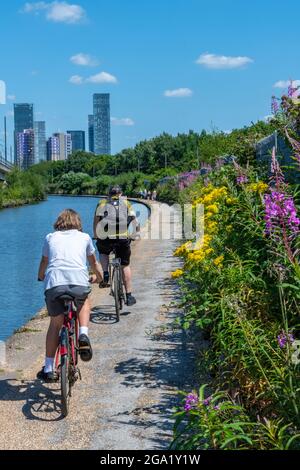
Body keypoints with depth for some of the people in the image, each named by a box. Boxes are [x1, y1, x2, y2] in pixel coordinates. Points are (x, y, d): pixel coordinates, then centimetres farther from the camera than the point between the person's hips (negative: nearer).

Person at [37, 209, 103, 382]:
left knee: (55, 324, 20)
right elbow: (94, 262, 40)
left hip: (54, 283, 1)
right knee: (85, 302, 34)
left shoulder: (50, 237, 26)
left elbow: (44, 262, 41)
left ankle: (49, 369, 20)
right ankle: (84, 335, 10)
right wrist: (98, 277, 61)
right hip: (79, 282, 0)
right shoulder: (84, 237, 25)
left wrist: (41, 277, 63)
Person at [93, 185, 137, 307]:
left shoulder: (102, 203, 17)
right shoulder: (126, 203, 17)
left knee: (103, 252, 34)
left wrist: (95, 236, 19)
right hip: (123, 238, 0)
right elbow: (134, 221, 11)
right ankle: (129, 296, 17)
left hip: (106, 238, 0)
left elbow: (96, 221, 8)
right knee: (125, 266, 15)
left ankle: (105, 275, 10)